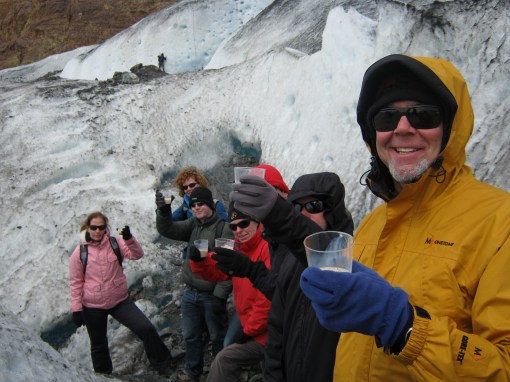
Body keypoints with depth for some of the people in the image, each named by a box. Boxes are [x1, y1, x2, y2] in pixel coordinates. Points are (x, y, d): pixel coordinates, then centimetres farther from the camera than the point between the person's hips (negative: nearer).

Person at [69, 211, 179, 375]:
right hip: (92, 307, 0)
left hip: (120, 301, 0)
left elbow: (137, 254, -16)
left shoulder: (115, 243, -3)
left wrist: (129, 239, -34)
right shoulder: (79, 252, -5)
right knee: (99, 345, 15)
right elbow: (76, 283, -1)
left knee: (146, 328, -11)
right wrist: (76, 309, -2)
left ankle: (162, 363, 7)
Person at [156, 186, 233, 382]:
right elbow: (168, 230, -5)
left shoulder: (224, 228, -14)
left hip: (211, 296, -6)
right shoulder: (192, 224, 5)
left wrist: (220, 295, -17)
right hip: (190, 293, 6)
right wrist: (164, 212, -25)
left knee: (217, 337, 9)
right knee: (191, 336, 17)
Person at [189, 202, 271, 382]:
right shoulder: (241, 249, 9)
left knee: (224, 360, -4)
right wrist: (199, 260, -12)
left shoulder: (269, 249, -22)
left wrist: (250, 330, -14)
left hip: (265, 334, -8)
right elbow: (216, 272, 9)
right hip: (252, 328, 8)